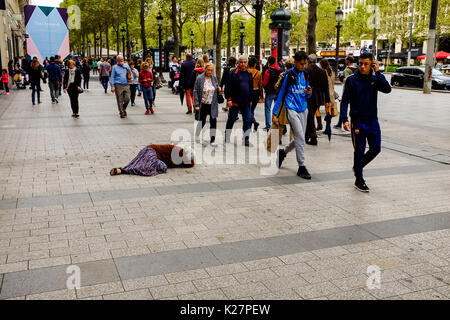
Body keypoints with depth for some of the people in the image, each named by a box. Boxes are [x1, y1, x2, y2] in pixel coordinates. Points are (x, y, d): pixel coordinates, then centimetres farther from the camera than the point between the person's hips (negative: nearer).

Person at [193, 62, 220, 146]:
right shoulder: (199, 79, -7)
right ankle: (197, 135, 36)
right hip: (203, 105, -3)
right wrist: (196, 104, -12)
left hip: (213, 104, 3)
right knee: (202, 121, 8)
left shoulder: (214, 78, 5)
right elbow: (195, 91, -6)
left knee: (213, 122, -2)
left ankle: (212, 140, 7)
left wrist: (218, 89, -6)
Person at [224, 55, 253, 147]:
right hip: (235, 101, -5)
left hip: (246, 102, 5)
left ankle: (246, 140, 10)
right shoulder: (233, 73, -6)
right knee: (231, 119, 6)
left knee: (248, 120, 2)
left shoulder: (249, 74, 11)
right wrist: (229, 99, -15)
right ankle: (227, 137, 22)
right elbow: (228, 87, -9)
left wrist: (250, 99, 16)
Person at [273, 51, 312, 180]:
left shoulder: (305, 74, 10)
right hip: (292, 109, -6)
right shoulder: (288, 76, -7)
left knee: (299, 138, 11)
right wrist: (274, 113, -7)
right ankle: (301, 167, -5)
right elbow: (280, 94, -4)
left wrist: (309, 93, -6)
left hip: (303, 109, 6)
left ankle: (283, 152, 35)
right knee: (300, 137, -12)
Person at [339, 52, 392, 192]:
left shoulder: (375, 79, 3)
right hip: (358, 122, -4)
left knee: (376, 149, 9)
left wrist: (377, 72, -17)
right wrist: (344, 119, -17)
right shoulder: (351, 80, -5)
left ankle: (358, 166, 33)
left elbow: (387, 89, -15)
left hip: (373, 121, 4)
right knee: (359, 150, 2)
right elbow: (345, 101, -6)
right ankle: (359, 180, 14)